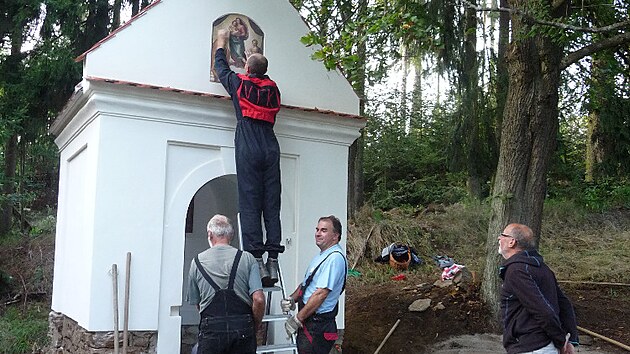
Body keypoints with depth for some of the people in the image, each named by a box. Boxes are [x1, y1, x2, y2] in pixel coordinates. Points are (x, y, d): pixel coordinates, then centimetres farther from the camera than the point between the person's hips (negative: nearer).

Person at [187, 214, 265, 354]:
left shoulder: (197, 262, 5)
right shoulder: (247, 259, 1)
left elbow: (195, 303, 13)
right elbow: (259, 300, -7)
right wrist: (254, 328, 7)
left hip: (210, 330, 0)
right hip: (243, 329, 0)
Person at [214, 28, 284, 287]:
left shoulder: (240, 83, 8)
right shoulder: (273, 88, 16)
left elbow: (221, 68, 28)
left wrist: (221, 44, 47)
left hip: (248, 149, -3)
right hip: (271, 148, 3)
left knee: (250, 204, -7)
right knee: (271, 206, 2)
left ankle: (257, 261, -14)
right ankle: (273, 261, -1)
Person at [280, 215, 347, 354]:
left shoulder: (335, 258, -18)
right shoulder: (321, 255, 15)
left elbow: (320, 294, -23)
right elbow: (305, 283, 22)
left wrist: (297, 319, -18)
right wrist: (292, 299, 2)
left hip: (317, 326, -10)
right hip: (308, 322, 10)